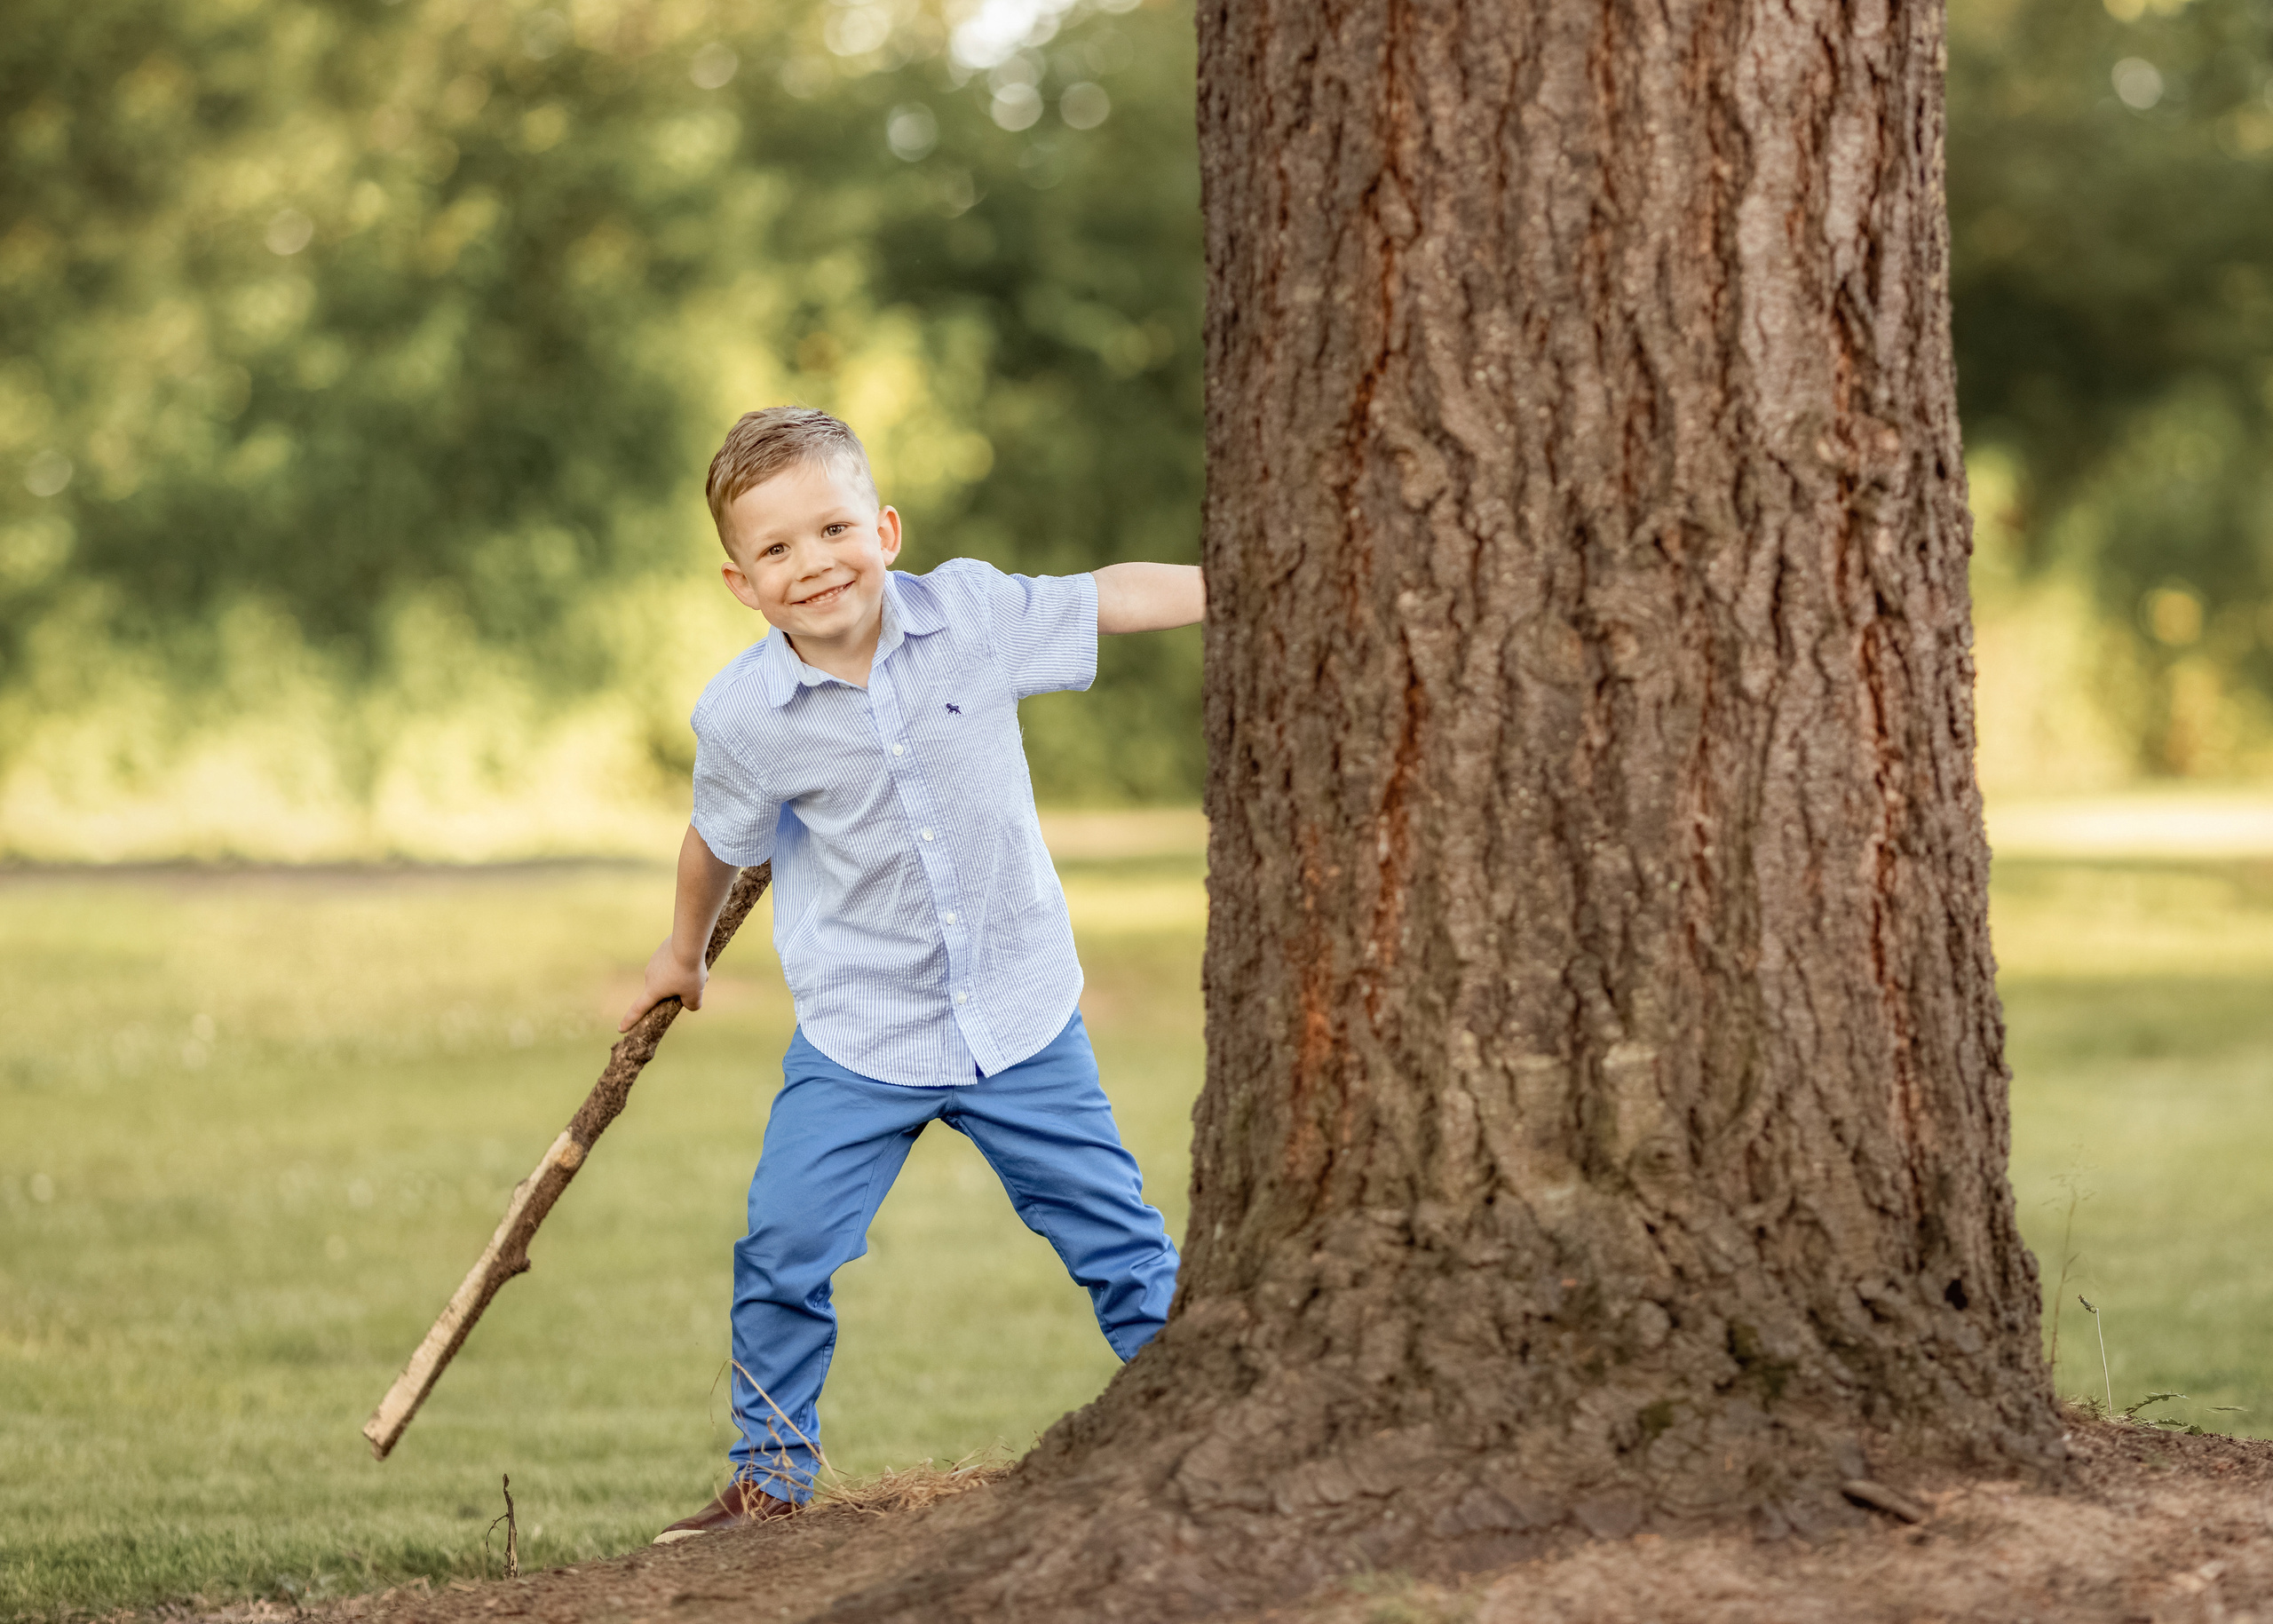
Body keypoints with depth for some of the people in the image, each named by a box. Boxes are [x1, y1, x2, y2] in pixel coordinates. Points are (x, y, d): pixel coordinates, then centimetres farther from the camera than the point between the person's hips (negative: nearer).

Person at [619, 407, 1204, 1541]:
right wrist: (684, 951, 21)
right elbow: (720, 842, 6)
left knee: (1115, 1234, 7)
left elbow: (1110, 598, 0)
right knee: (783, 1253, -4)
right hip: (858, 1036, -1)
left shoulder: (971, 614, -13)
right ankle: (771, 1479, 13)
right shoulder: (743, 715, -13)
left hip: (1018, 1010, 1)